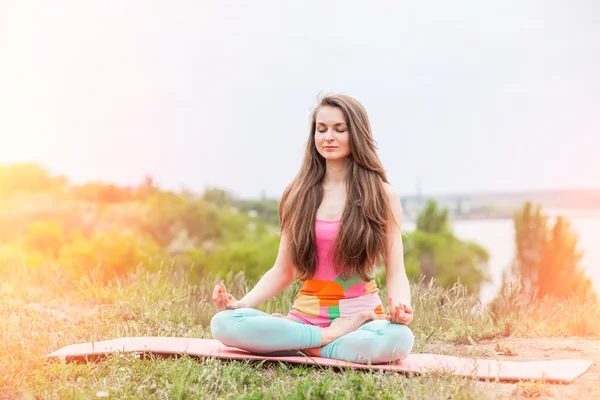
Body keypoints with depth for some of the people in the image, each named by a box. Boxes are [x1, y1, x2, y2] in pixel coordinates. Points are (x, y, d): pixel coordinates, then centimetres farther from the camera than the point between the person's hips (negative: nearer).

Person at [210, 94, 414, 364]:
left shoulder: (382, 195, 2)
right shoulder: (298, 195, 9)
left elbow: (396, 273, -1)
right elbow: (283, 271, 11)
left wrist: (400, 307, -24)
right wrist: (241, 303, -8)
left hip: (361, 317, -2)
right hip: (306, 317, 2)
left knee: (398, 339, -39)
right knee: (224, 324, -26)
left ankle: (294, 345, -19)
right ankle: (329, 338, -17)